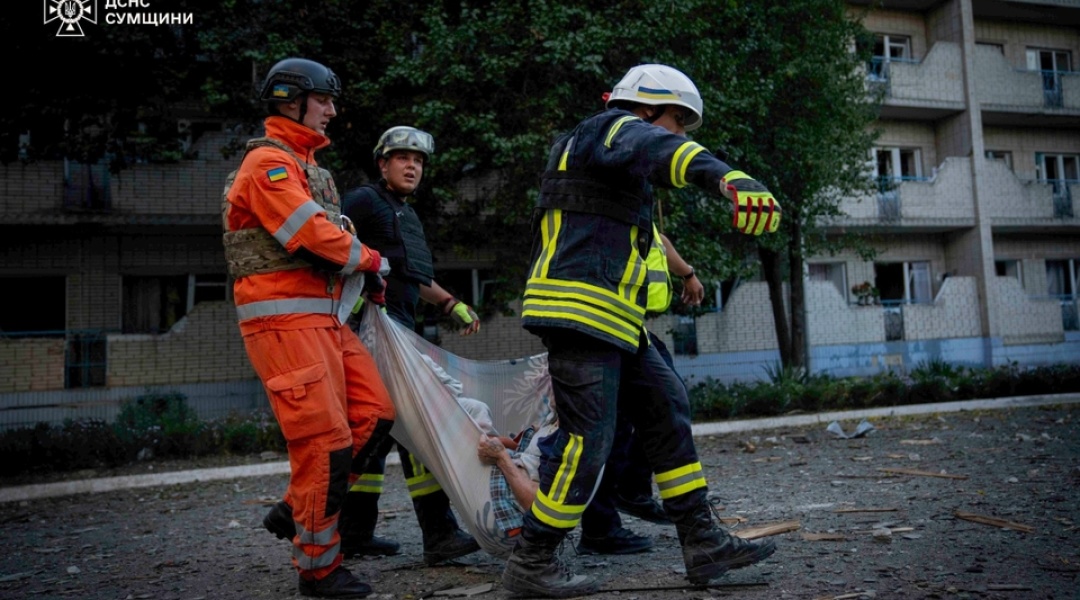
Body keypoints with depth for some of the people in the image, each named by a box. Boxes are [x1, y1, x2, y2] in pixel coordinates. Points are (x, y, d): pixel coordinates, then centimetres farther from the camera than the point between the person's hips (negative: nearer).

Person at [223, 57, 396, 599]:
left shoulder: (308, 166, 24)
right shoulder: (269, 161, -8)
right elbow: (314, 234, -18)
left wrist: (365, 276, 7)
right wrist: (371, 260, -3)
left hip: (324, 314, 10)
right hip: (283, 317, -10)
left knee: (373, 414, 6)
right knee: (325, 438, -9)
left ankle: (297, 509, 19)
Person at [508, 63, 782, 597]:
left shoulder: (583, 145, 29)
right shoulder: (618, 128, -2)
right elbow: (663, 153, -28)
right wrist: (728, 178, -47)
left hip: (608, 321, 11)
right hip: (580, 311, -11)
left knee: (666, 411, 9)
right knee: (586, 438, -9)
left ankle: (702, 543, 13)